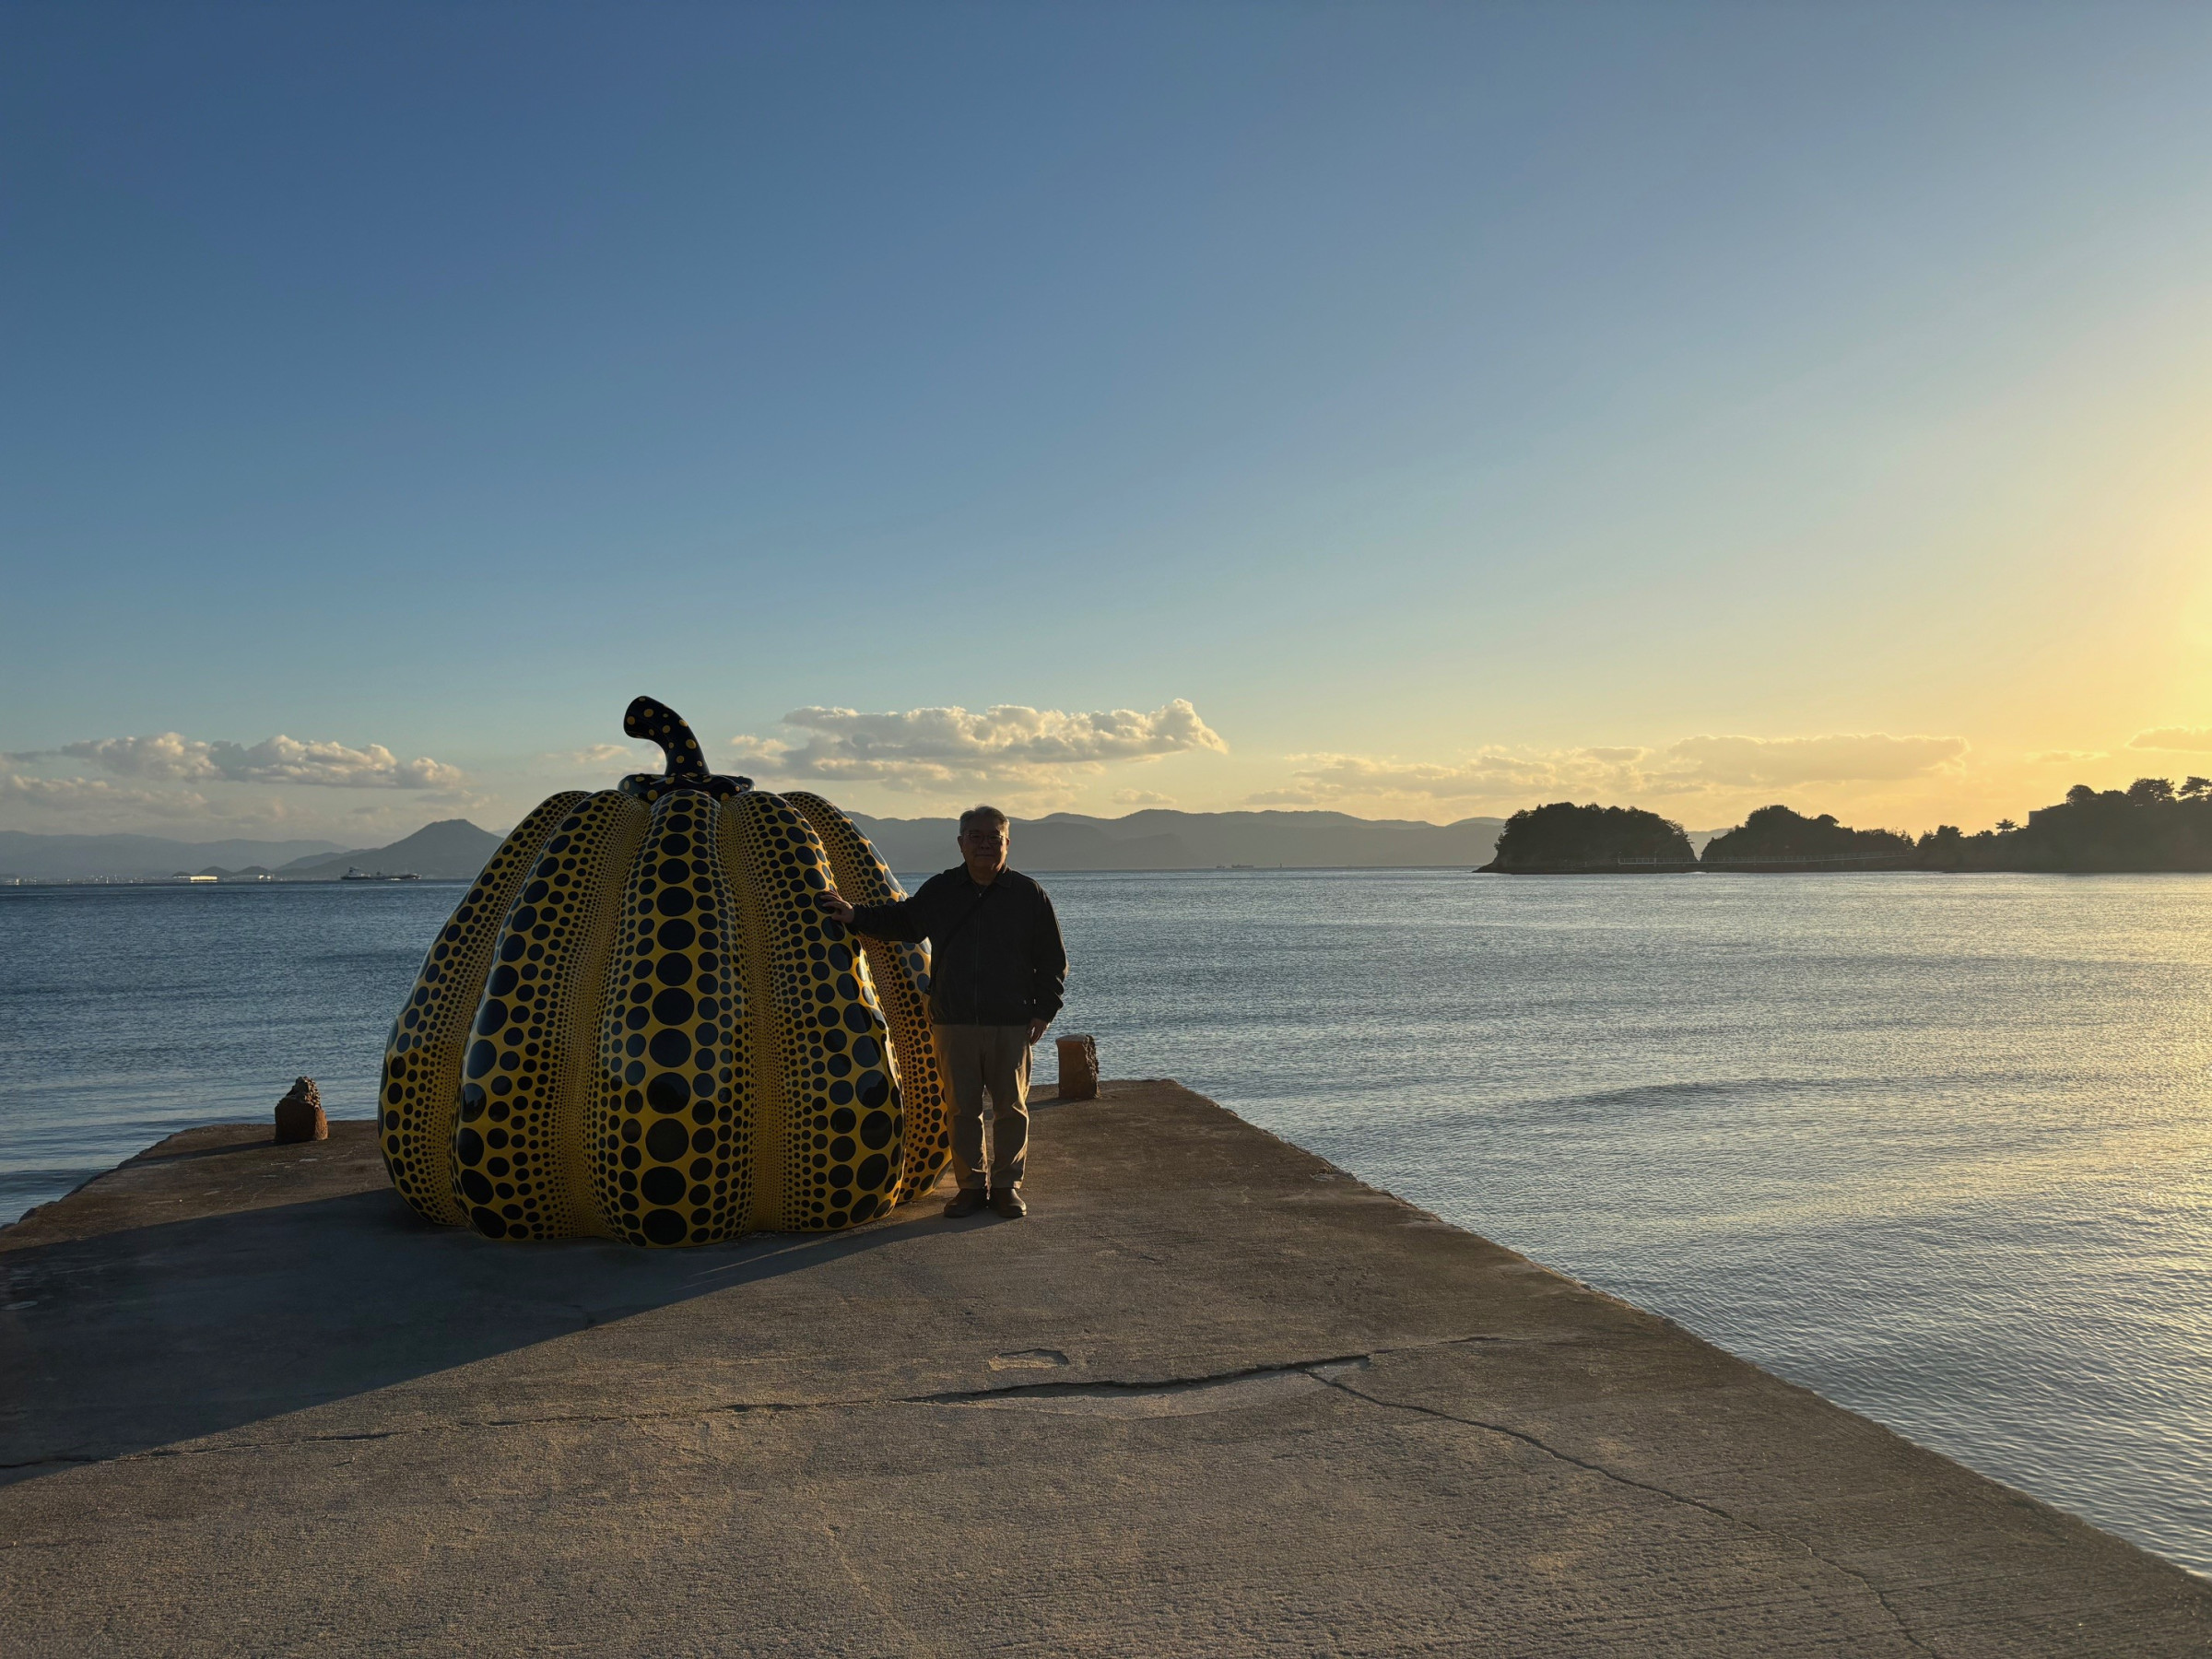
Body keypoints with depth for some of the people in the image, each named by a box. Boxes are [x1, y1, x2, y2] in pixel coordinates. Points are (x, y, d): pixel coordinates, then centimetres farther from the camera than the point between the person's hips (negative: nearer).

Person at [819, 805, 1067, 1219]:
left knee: (1011, 1107, 5)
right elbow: (901, 920, 25)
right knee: (962, 1108, 6)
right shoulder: (940, 891, 7)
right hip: (953, 1023, 2)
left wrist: (1043, 1011, -1)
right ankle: (971, 1185, 19)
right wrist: (855, 915, 14)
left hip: (1011, 1025, -2)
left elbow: (1052, 959, 5)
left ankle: (1007, 1185, 17)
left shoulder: (1029, 894, 0)